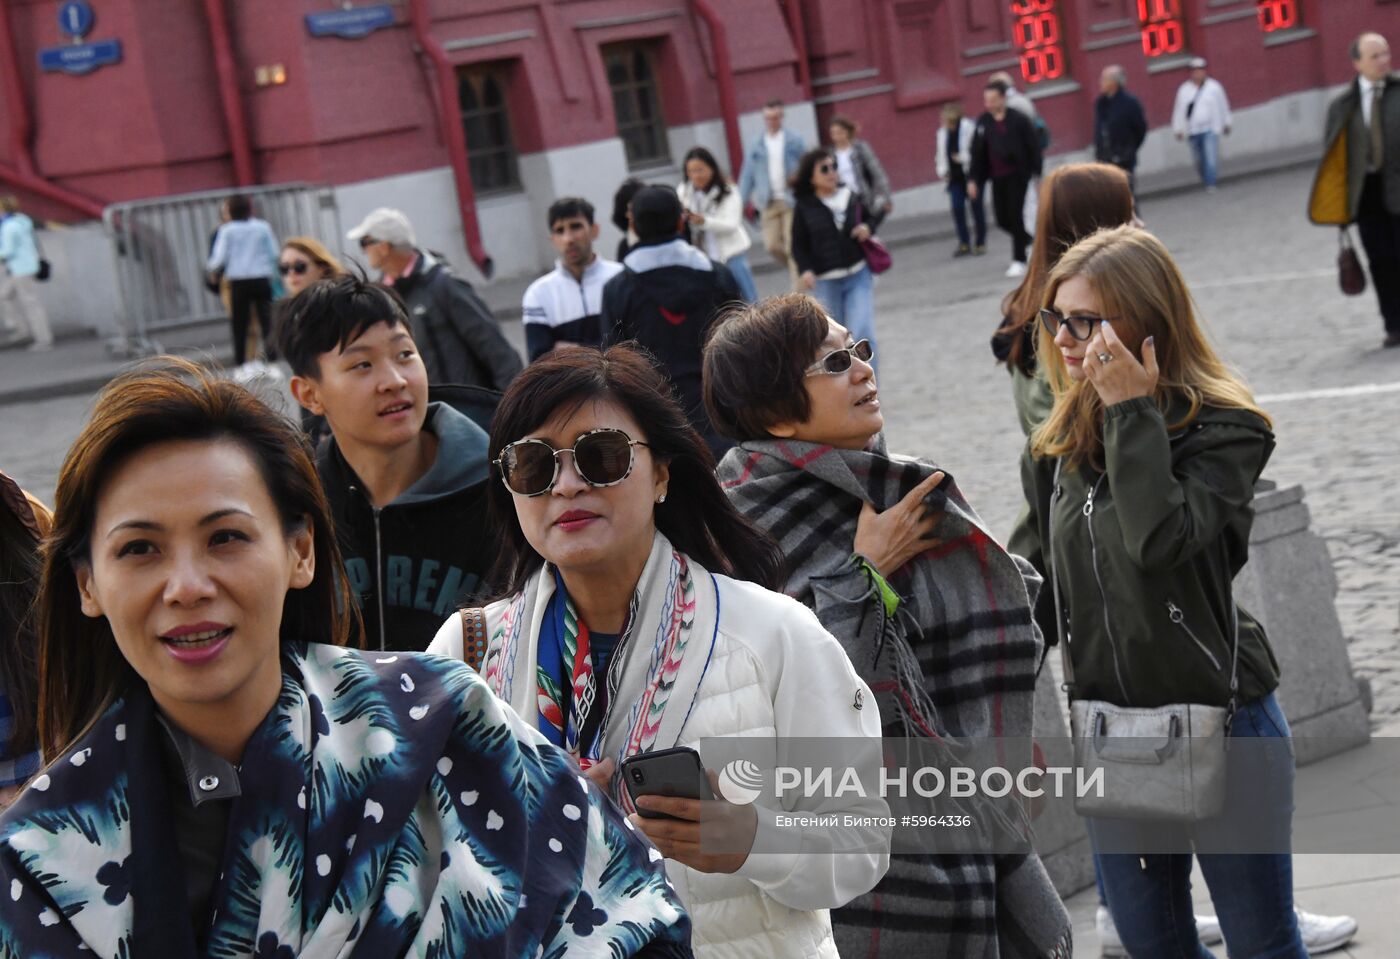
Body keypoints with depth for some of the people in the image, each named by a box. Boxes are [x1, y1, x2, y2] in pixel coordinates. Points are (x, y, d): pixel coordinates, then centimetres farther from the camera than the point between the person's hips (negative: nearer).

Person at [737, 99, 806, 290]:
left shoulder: (794, 142, 1)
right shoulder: (756, 146, 8)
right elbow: (747, 175, 7)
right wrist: (741, 202, 1)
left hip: (792, 200, -3)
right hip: (769, 202, 3)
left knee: (792, 246, -7)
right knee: (772, 245, -1)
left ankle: (797, 289, -2)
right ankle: (796, 272, 25)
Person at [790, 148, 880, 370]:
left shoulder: (851, 197, 3)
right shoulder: (805, 207, -3)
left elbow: (869, 218, 18)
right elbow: (799, 245, -1)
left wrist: (867, 229, -6)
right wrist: (806, 269, -19)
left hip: (859, 276, 1)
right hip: (826, 283, -1)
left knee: (862, 335, -12)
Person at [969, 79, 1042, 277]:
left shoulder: (1018, 120, -8)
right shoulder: (983, 122, 3)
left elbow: (1033, 147, -5)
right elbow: (977, 152, 6)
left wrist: (1037, 174, -6)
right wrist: (974, 180, 4)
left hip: (1017, 174, -4)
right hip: (997, 177, 5)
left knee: (1015, 215, -7)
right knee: (1002, 218, 5)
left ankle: (1019, 261, 2)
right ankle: (1029, 241, 32)